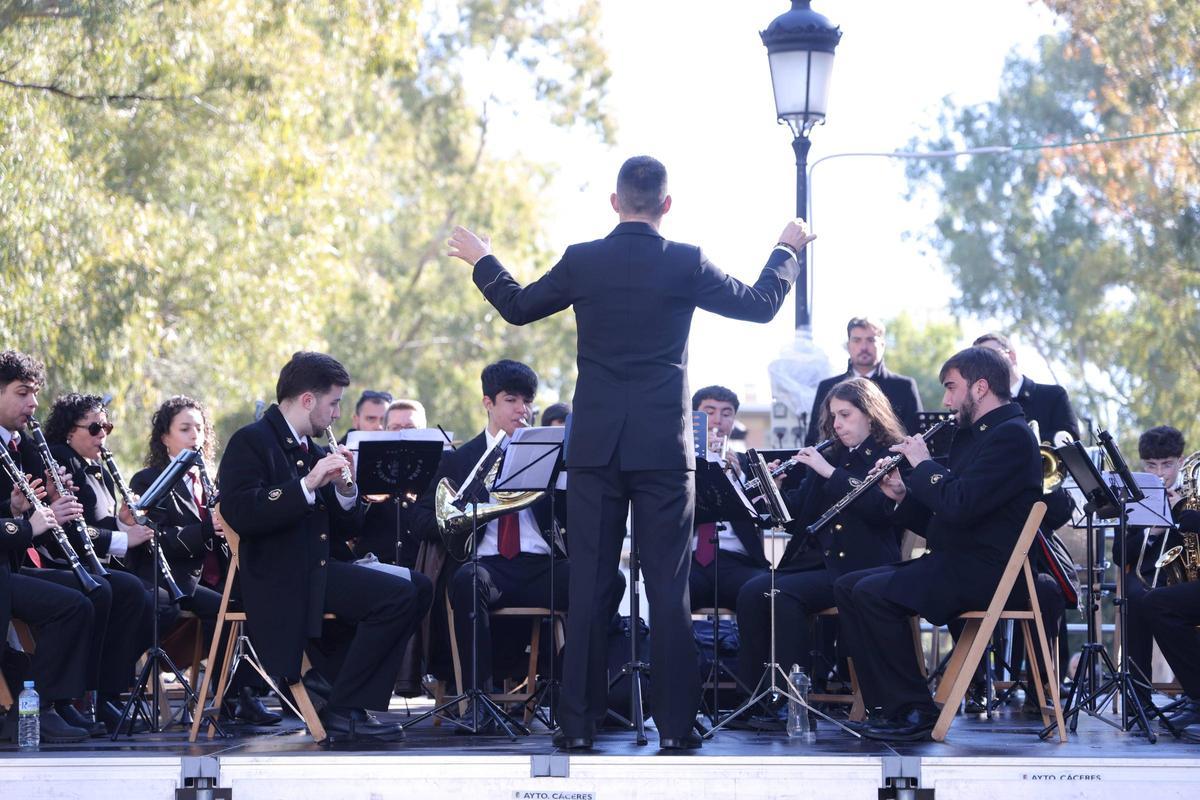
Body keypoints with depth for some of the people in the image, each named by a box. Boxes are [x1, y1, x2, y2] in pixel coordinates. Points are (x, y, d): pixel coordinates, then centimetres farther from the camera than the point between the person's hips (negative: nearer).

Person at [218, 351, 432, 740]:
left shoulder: (312, 450, 19)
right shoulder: (251, 442, -6)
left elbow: (347, 527, 17)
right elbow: (239, 514, -22)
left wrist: (345, 489, -3)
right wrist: (308, 484, -25)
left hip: (321, 567, 9)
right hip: (279, 577, -9)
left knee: (418, 587, 0)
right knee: (398, 595, -21)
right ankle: (342, 708, -12)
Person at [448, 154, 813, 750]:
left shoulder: (582, 261, -1)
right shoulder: (685, 264, -5)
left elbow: (517, 307, 14)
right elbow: (760, 305, 7)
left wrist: (482, 260, 31)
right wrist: (787, 250, 25)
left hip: (594, 446, 1)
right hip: (663, 446, -1)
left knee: (587, 584, 5)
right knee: (668, 586, 2)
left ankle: (578, 723, 7)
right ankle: (674, 724, 2)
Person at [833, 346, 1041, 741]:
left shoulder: (1012, 435, -13)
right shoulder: (970, 435, 20)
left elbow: (960, 506, -25)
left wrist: (923, 464, -11)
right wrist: (904, 496, 5)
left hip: (984, 570, -11)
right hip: (953, 561, 11)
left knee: (873, 594, -24)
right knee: (847, 587, 4)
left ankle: (915, 711, -17)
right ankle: (886, 704, 1)